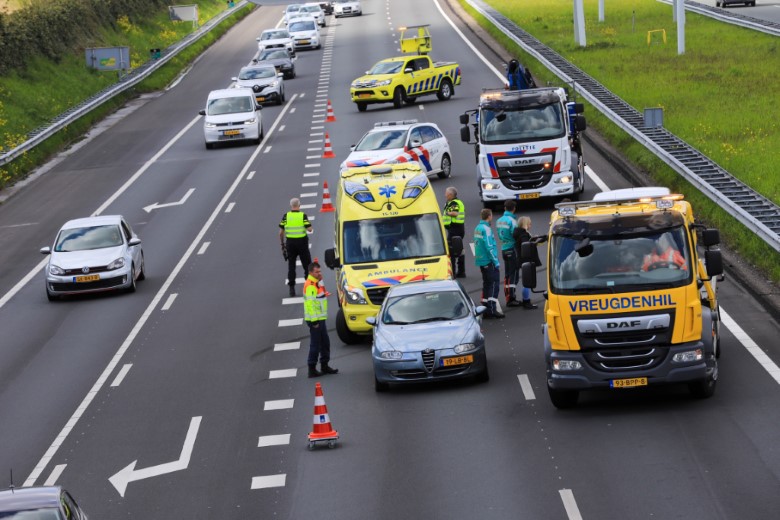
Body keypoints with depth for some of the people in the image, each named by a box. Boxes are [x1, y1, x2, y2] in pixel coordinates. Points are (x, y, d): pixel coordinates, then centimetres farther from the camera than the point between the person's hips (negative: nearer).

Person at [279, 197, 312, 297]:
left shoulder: (286, 216, -2)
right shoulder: (303, 215, -7)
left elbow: (281, 232, -2)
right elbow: (309, 229, -14)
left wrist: (282, 243, 11)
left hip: (290, 243, 1)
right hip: (302, 242, -1)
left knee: (291, 266, 7)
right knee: (307, 264, 10)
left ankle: (291, 288, 5)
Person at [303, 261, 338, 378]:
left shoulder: (317, 283, 14)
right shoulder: (310, 286, -19)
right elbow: (310, 304, -24)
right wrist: (314, 321, -25)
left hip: (320, 318, 10)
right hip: (314, 320, -10)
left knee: (325, 343, 17)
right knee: (315, 344, -6)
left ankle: (324, 366, 27)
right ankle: (312, 369, -3)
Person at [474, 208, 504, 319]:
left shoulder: (477, 228, 12)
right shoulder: (486, 229, -15)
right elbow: (489, 246, -20)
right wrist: (496, 262, -16)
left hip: (481, 261, 9)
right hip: (489, 261, -9)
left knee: (486, 284, 14)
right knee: (494, 284, -7)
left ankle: (486, 308, 16)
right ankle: (492, 309, -13)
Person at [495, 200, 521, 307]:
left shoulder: (499, 221, 8)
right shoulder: (512, 221, -16)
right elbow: (515, 235, -18)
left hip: (504, 249, 8)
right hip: (512, 249, -8)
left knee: (507, 274, 13)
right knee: (513, 274, -3)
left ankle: (508, 298, 16)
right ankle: (512, 299, -4)